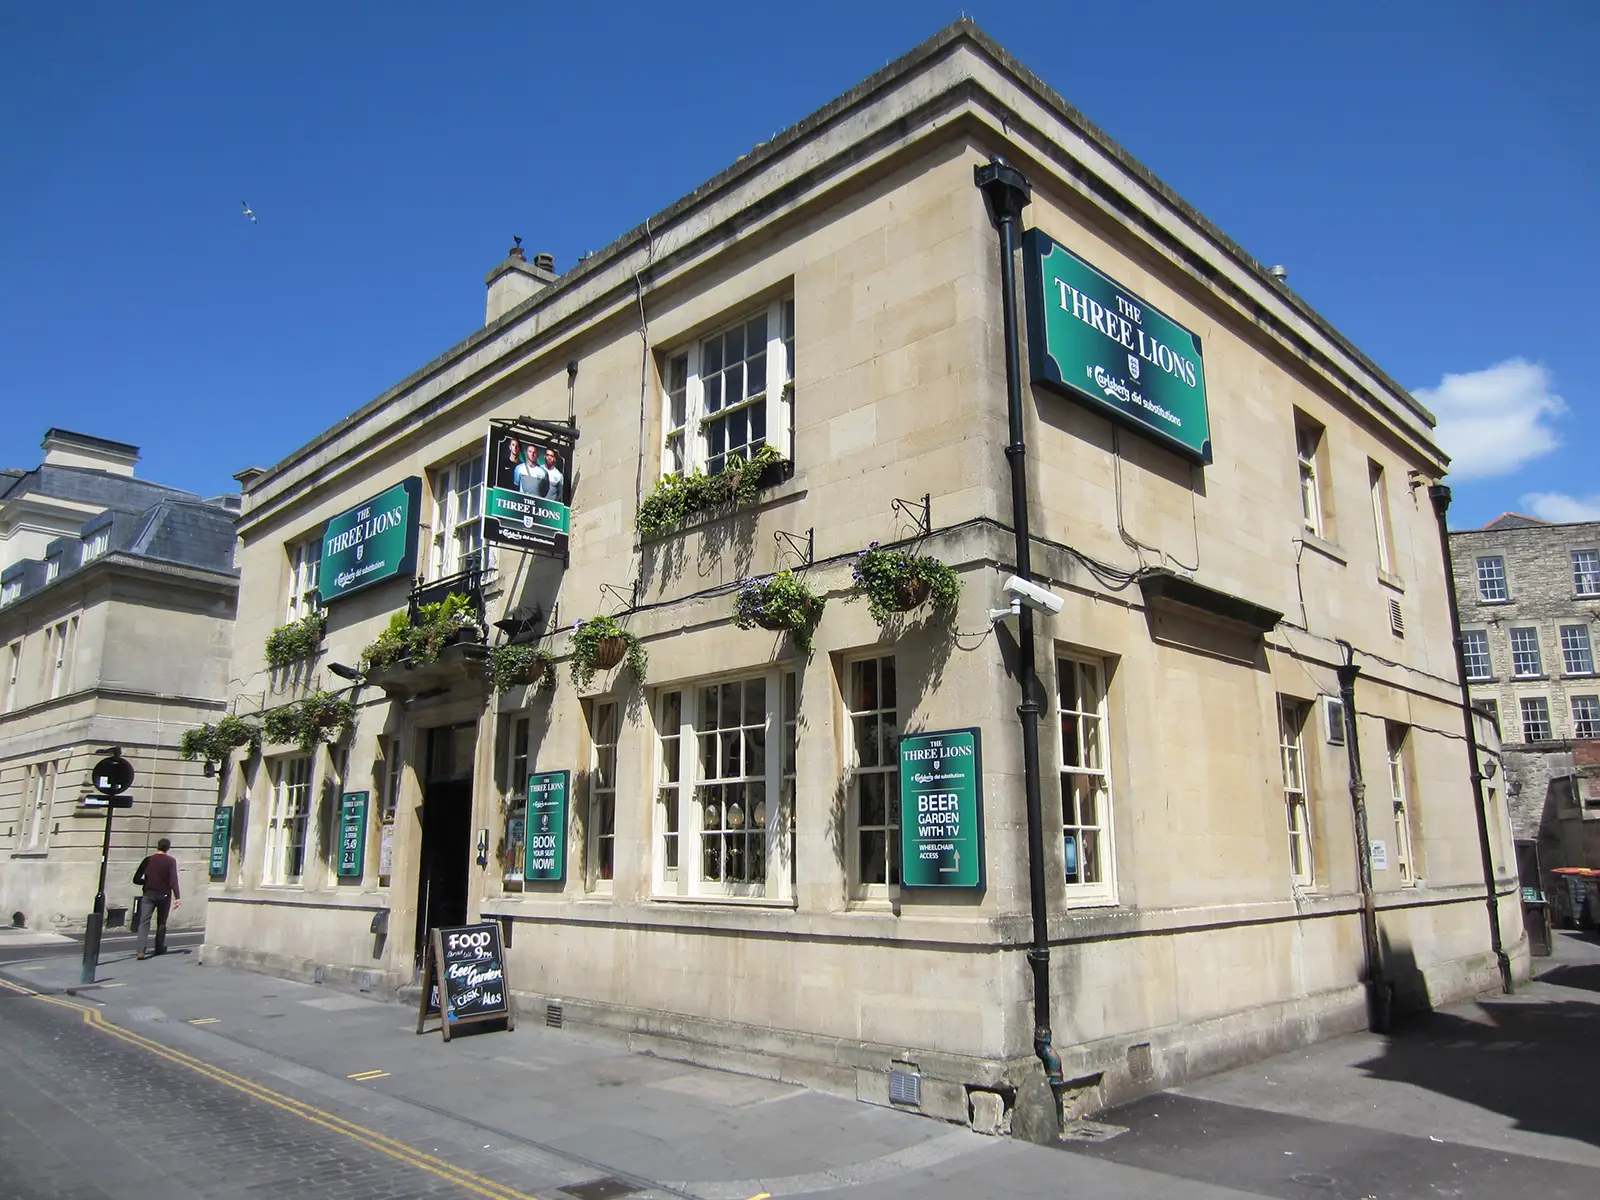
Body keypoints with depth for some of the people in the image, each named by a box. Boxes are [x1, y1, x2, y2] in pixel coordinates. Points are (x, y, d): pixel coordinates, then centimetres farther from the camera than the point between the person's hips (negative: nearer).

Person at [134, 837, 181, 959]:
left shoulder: (148, 860, 4)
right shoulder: (171, 861, -4)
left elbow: (136, 879, 5)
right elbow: (173, 880, -12)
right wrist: (177, 897, -14)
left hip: (148, 894, 1)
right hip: (164, 895, -1)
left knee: (144, 922, -5)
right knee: (161, 923, 15)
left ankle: (141, 951, -20)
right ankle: (159, 948, 23)